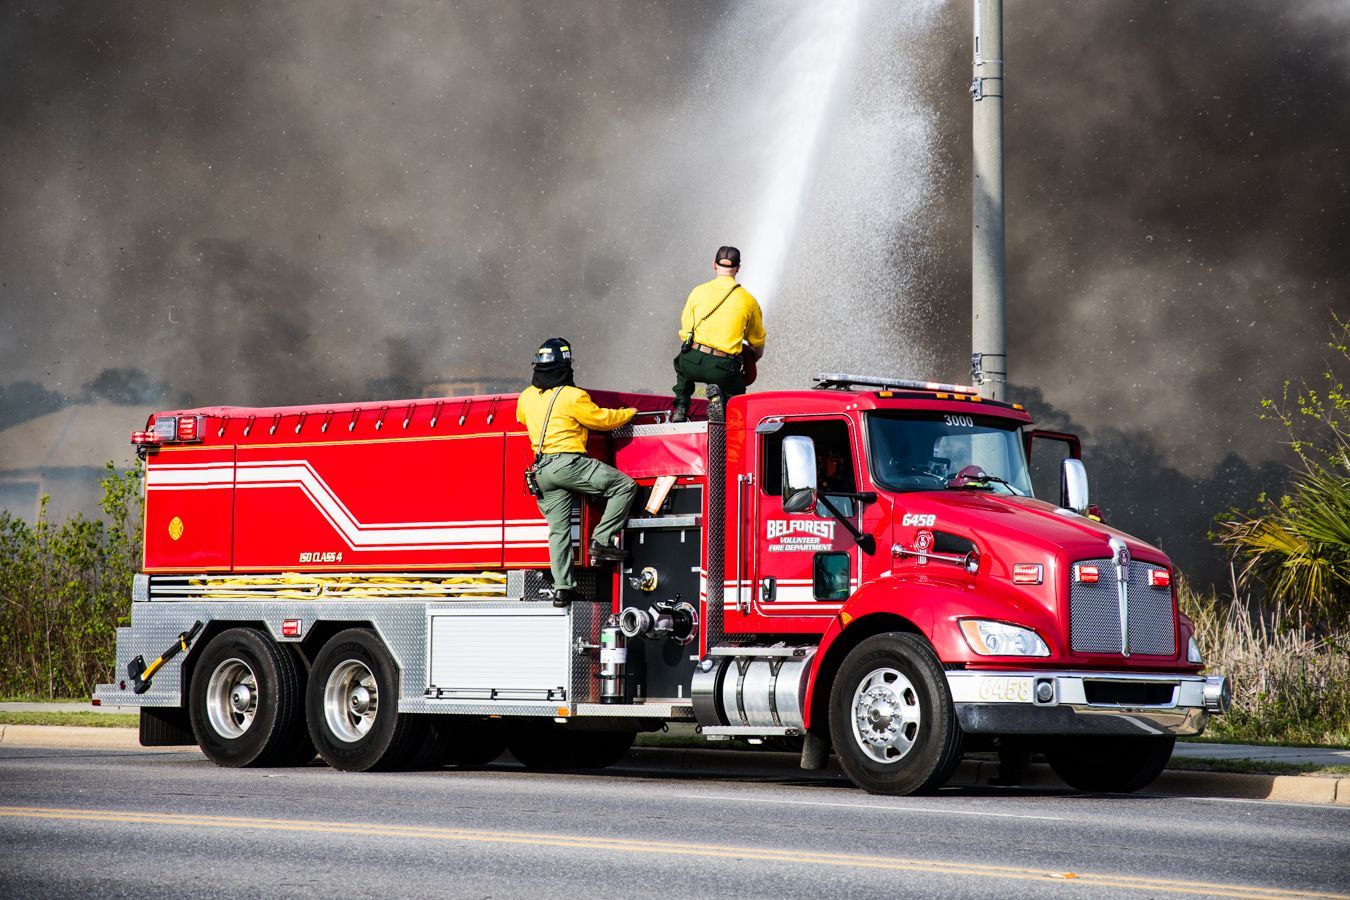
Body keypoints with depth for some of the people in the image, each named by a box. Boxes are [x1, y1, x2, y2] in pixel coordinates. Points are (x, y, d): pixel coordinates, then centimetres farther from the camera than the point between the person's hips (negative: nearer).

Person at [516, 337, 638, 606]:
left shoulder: (526, 397, 11)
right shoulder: (572, 397, -11)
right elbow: (603, 420, -1)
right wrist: (629, 413, 18)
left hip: (541, 471, 7)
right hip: (568, 462, -7)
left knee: (558, 530, 11)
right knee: (624, 485, -1)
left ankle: (562, 588, 9)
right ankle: (601, 540, -7)